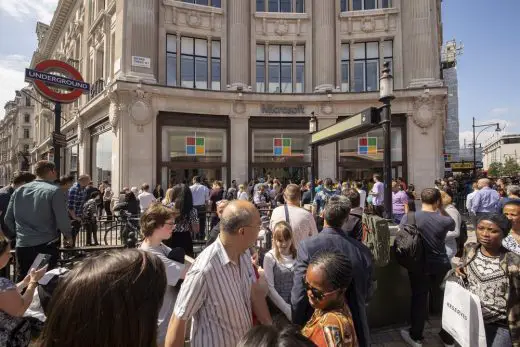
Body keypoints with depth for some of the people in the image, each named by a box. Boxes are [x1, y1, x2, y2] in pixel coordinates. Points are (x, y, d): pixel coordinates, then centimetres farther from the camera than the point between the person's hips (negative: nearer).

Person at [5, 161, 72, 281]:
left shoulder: (18, 191, 7)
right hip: (46, 245, -5)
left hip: (22, 245, 5)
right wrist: (68, 235, 2)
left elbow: (8, 219, 11)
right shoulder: (54, 191, -11)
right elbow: (62, 219, -15)